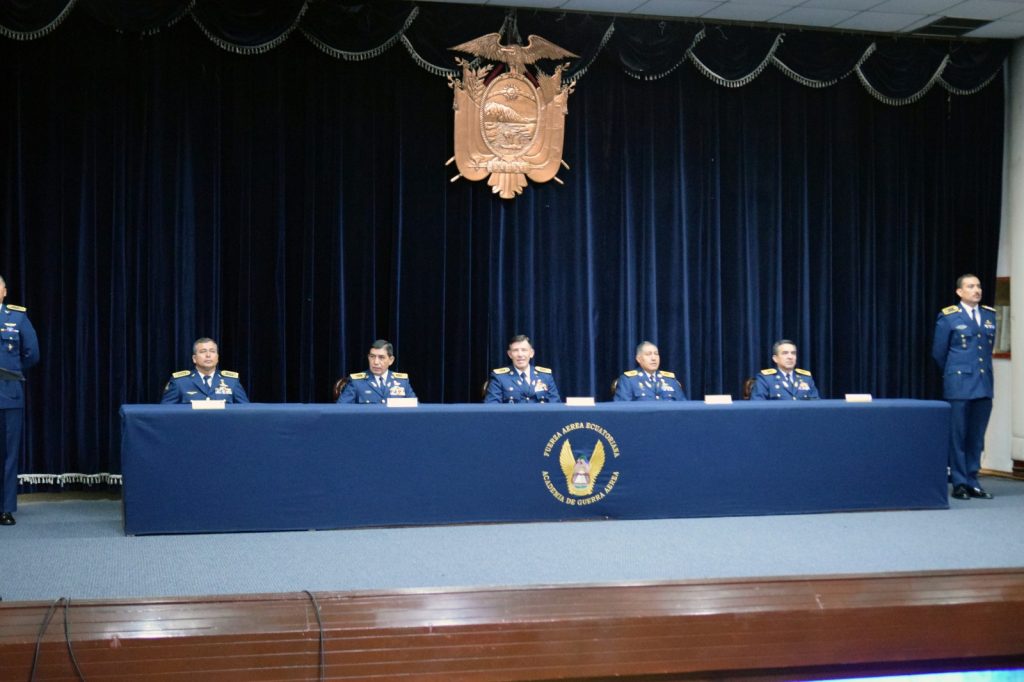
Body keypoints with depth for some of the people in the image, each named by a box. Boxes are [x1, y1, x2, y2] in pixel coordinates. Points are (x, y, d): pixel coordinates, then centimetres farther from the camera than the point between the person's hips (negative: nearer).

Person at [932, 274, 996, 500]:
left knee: (976, 437, 7)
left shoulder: (990, 315, 9)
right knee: (958, 436, 0)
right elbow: (938, 353, 3)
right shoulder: (948, 317, -4)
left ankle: (972, 481, 14)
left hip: (984, 385, 4)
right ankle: (959, 483, 7)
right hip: (959, 385, -4)